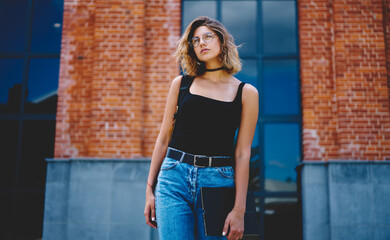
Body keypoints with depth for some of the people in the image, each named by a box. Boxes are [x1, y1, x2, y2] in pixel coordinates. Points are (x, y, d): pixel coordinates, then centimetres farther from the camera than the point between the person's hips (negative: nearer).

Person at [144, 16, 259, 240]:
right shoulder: (181, 84, 11)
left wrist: (239, 209, -4)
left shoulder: (246, 93, 6)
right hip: (174, 179, 1)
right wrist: (150, 189, 7)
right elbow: (163, 139, 12)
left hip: (218, 181, -1)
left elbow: (242, 153, 1)